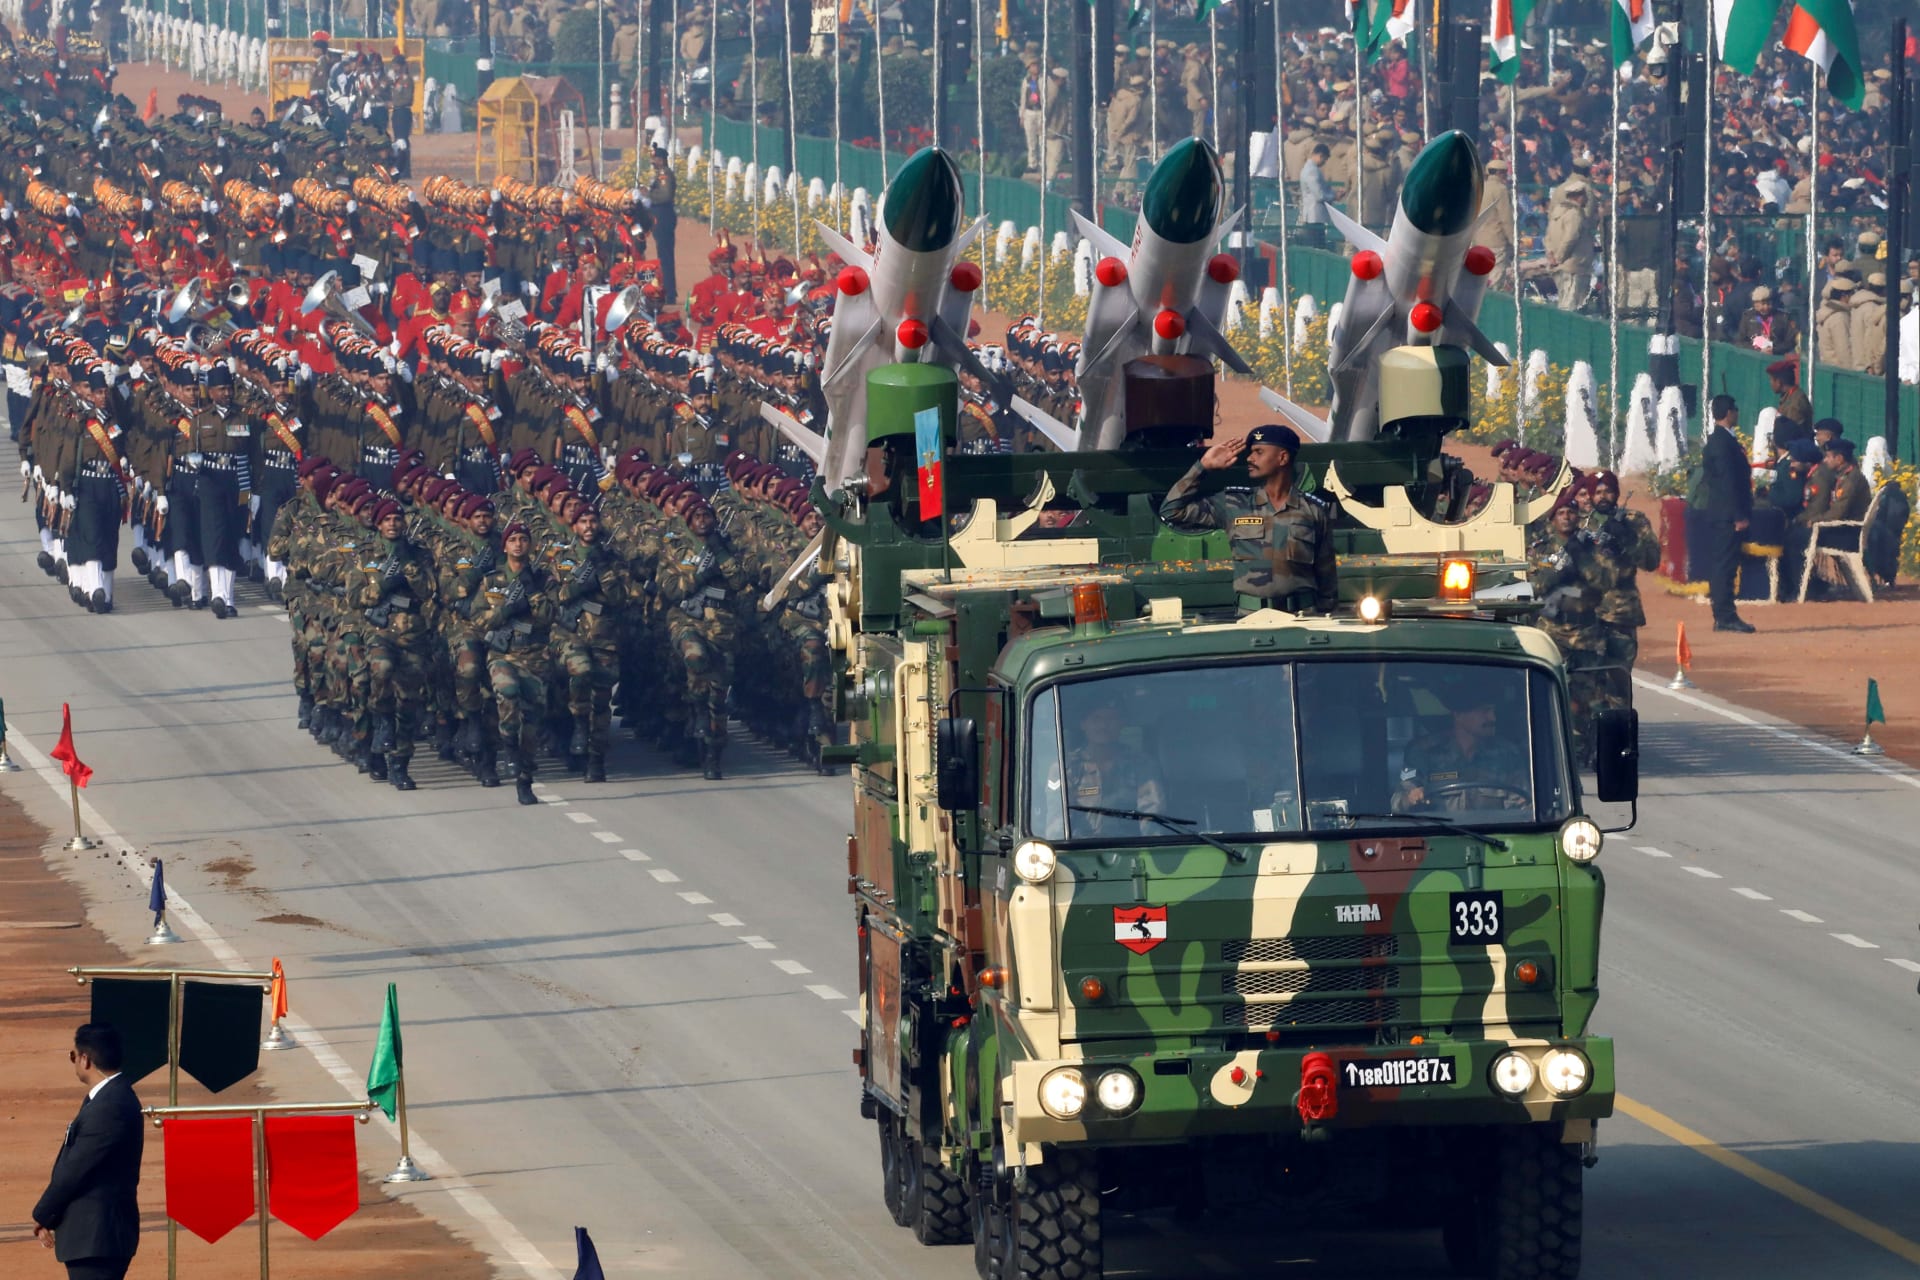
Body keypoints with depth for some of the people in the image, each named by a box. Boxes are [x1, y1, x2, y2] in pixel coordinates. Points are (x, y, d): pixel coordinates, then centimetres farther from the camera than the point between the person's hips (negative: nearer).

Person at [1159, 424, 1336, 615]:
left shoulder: (1314, 512, 8)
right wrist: (1203, 466, 8)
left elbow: (1325, 576, 12)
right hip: (1249, 616, 1)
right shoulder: (1234, 507, 11)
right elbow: (1172, 510, 11)